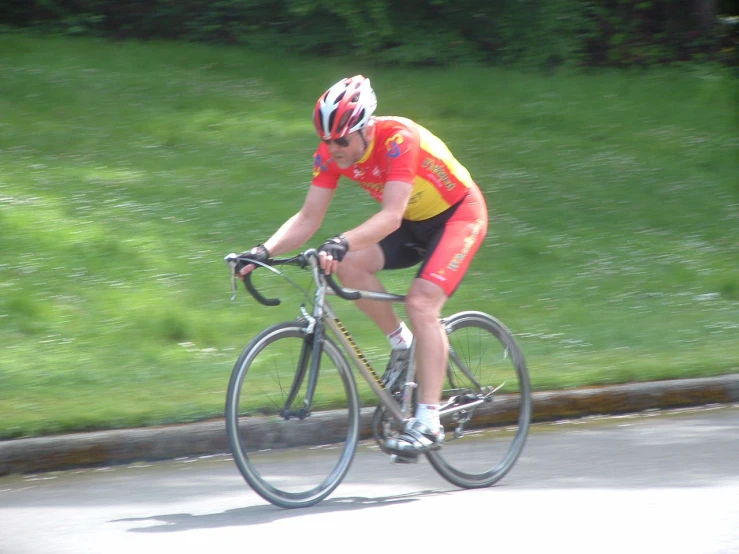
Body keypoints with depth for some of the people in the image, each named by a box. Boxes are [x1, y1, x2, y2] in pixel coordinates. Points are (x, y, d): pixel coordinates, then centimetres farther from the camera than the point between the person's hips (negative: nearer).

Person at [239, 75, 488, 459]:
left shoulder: (398, 139, -33)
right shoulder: (332, 154, -14)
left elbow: (391, 216, -42)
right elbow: (308, 218, -14)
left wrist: (341, 243, -57)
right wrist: (265, 251, -30)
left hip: (458, 214, -7)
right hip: (412, 224, 7)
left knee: (420, 303, -25)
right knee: (350, 265, -20)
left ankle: (428, 423, -25)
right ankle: (401, 344, 3)